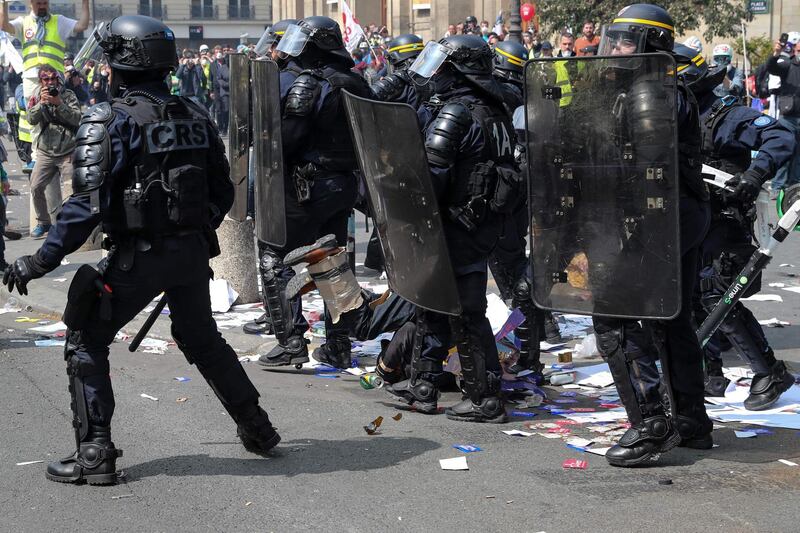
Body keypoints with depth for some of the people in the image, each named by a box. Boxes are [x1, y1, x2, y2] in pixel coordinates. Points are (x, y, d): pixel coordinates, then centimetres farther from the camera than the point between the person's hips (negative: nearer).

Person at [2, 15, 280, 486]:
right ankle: (257, 429, 33)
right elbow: (223, 193, 12)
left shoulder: (110, 121, -13)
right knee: (203, 340, 26)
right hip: (193, 253, 6)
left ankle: (95, 453, 2)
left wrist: (42, 261, -18)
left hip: (138, 256, -6)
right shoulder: (194, 115, 6)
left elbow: (89, 204, -20)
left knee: (87, 341, 8)